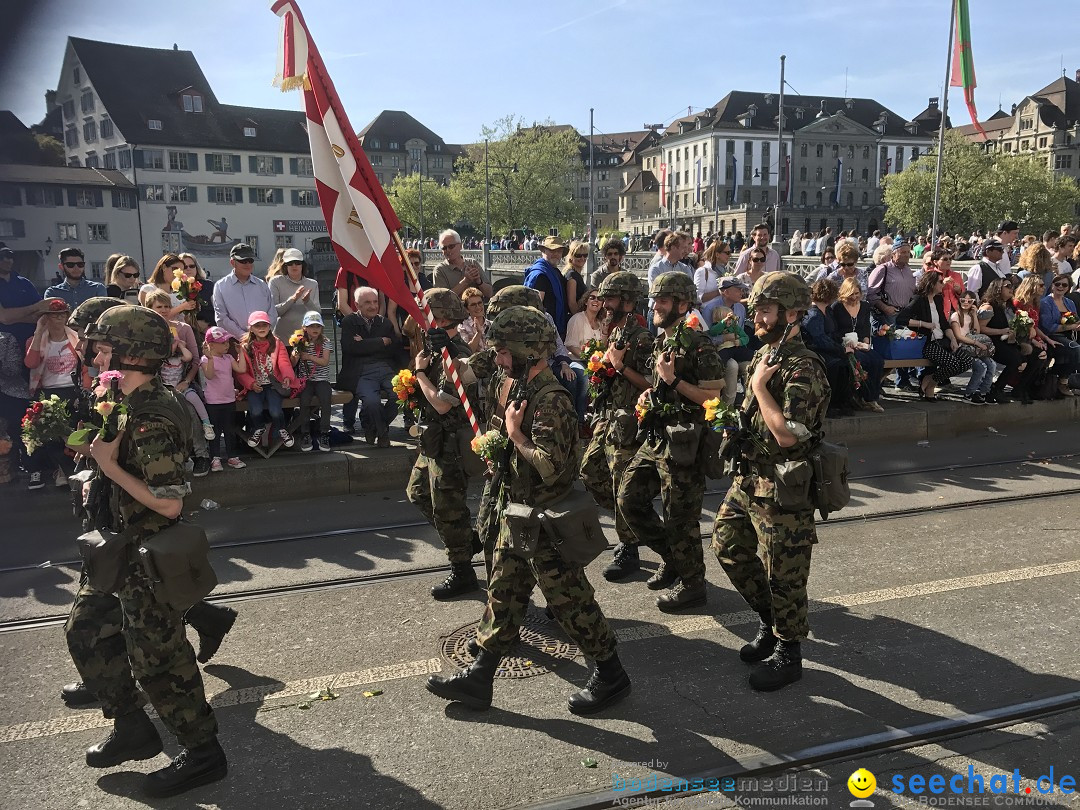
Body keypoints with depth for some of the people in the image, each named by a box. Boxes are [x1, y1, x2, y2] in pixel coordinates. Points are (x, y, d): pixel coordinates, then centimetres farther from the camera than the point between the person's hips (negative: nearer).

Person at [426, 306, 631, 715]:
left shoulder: (551, 400, -23)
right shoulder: (522, 389, 7)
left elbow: (550, 465, -30)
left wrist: (514, 433, -19)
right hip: (516, 515, 10)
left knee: (570, 600, 3)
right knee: (503, 593, 16)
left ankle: (610, 675, 21)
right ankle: (478, 678, 27)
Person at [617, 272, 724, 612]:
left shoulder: (698, 345, -15)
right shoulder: (660, 341, 12)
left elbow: (714, 396, -18)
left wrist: (673, 380, -22)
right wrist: (647, 395, 7)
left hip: (683, 443, -9)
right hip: (656, 436, 9)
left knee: (680, 516, 0)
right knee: (630, 498, 13)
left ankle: (692, 585, 18)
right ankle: (671, 557, 30)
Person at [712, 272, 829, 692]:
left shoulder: (802, 369, -21)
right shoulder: (764, 355, 8)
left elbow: (787, 434, -28)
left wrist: (760, 386, -22)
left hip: (783, 489, -10)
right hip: (748, 478, 10)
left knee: (783, 574, 4)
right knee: (728, 546, 18)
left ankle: (788, 653, 22)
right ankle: (770, 621, 36)